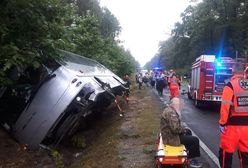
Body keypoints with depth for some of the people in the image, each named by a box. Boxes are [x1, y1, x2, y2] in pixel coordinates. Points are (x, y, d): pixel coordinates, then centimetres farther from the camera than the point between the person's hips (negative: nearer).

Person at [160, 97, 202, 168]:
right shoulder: (171, 113, -26)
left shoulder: (169, 109, 8)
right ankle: (191, 159, 12)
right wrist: (184, 129, -13)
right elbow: (175, 128, -32)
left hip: (169, 133, 11)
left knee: (188, 132, 28)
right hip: (171, 137, -11)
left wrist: (183, 128, 6)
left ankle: (188, 151, 38)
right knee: (195, 140, -6)